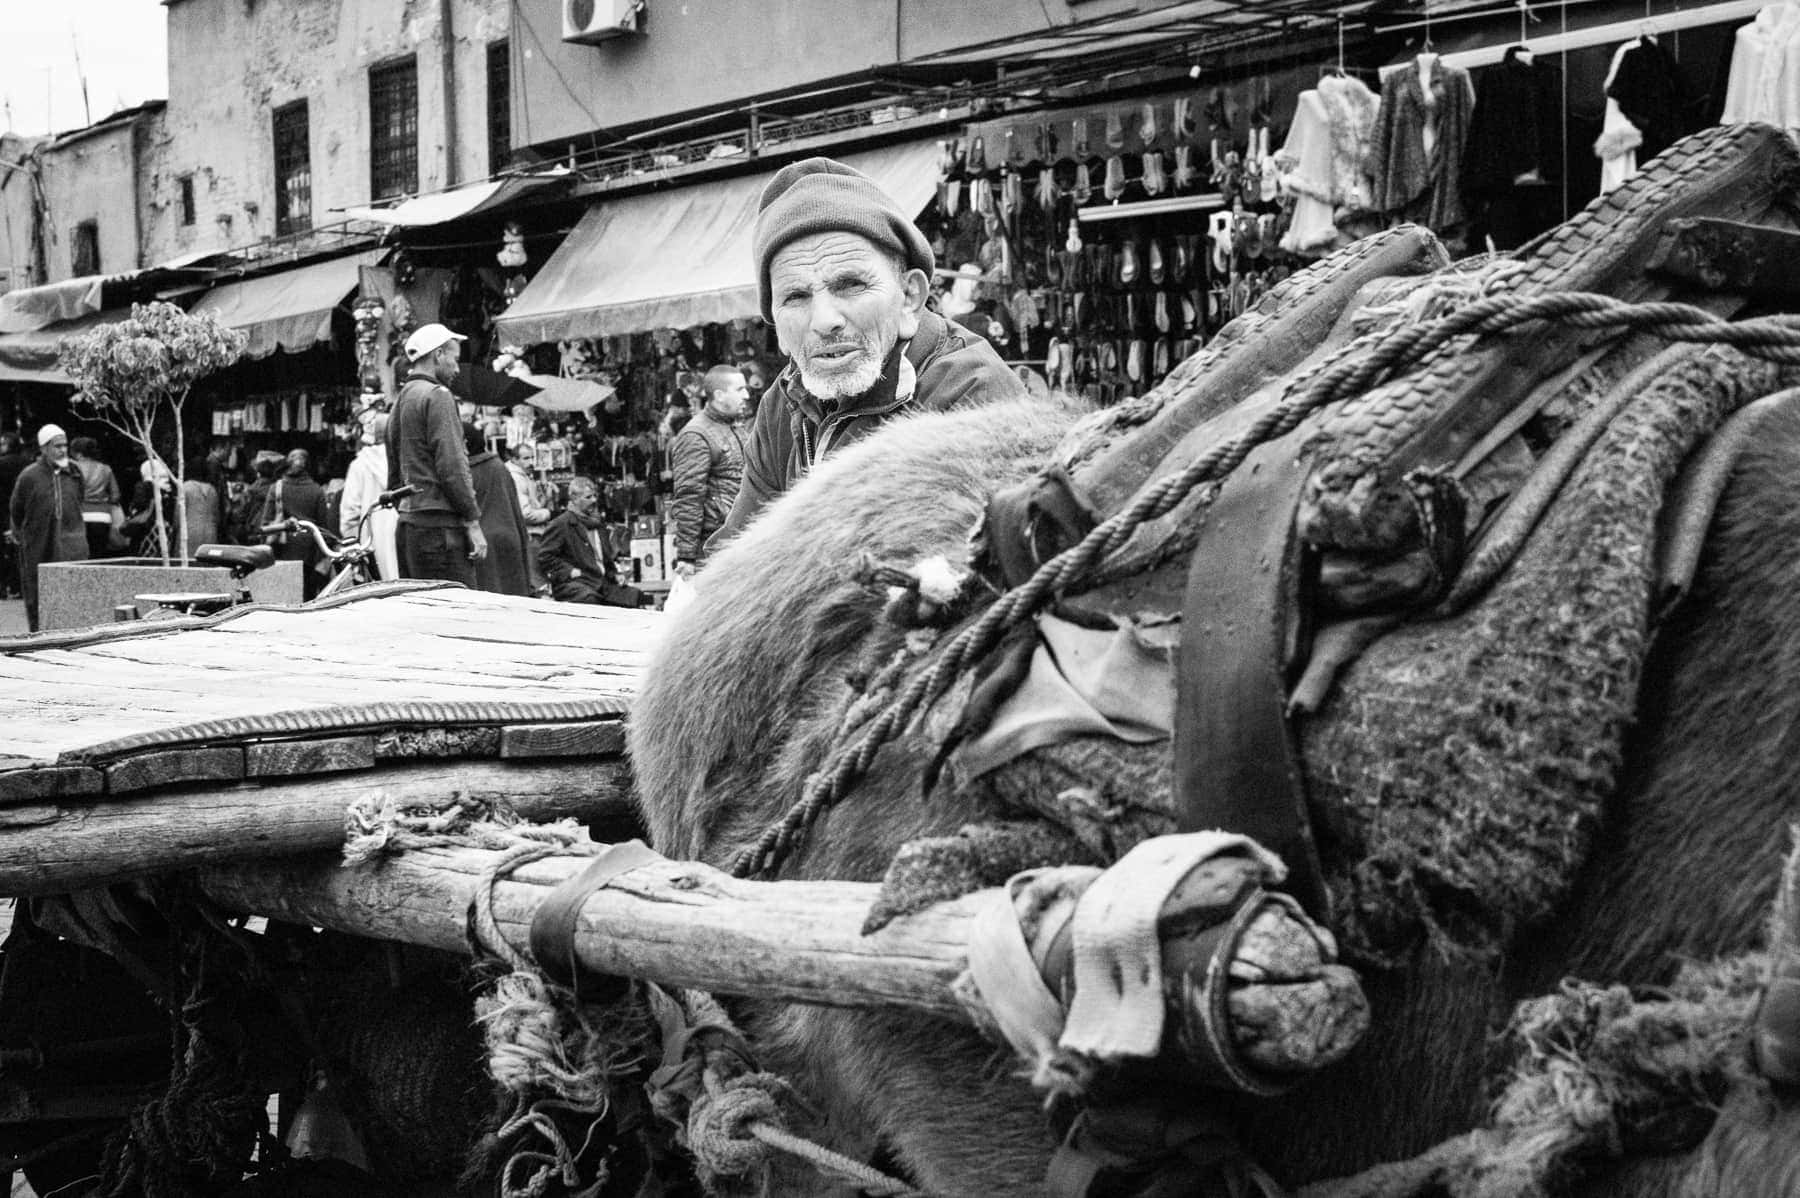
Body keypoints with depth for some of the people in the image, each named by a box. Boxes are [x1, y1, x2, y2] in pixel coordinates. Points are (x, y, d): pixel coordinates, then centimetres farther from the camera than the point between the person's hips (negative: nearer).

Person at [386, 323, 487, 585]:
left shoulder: (399, 402, 20)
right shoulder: (437, 396, -8)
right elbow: (451, 466, -15)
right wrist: (473, 522, -13)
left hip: (408, 524, 10)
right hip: (440, 524, -10)